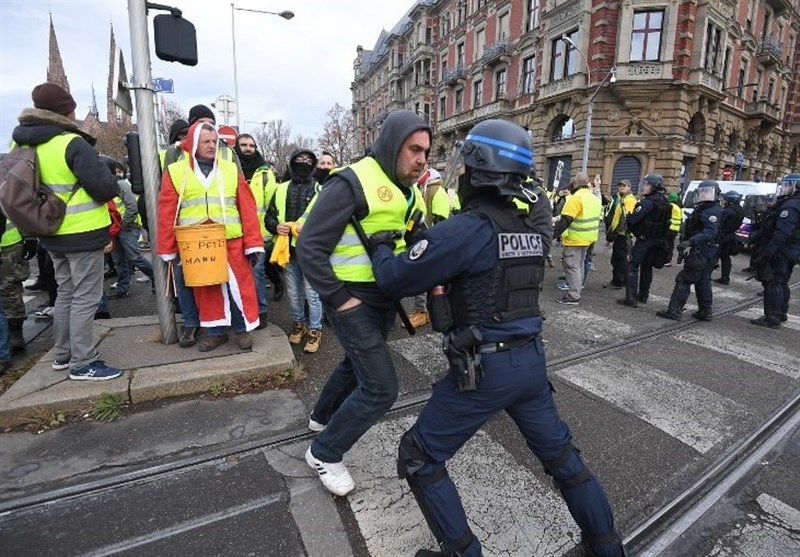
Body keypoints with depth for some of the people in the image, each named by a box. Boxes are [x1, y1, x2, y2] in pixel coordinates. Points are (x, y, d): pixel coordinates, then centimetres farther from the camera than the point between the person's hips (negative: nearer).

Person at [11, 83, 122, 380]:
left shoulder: (22, 143, 8)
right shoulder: (72, 144, -18)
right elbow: (105, 186, -22)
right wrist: (112, 184, -1)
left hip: (52, 233, 8)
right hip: (82, 233, -8)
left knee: (66, 294, 19)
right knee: (86, 297, -2)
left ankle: (62, 354, 29)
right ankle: (83, 363, 4)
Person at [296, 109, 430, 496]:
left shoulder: (401, 187, 8)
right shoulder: (352, 183, -19)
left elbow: (412, 240, 16)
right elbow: (310, 248, -20)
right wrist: (340, 299, -20)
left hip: (384, 300, 9)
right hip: (352, 301, -9)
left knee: (358, 363, 26)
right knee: (381, 388, -8)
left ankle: (323, 416, 52)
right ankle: (324, 453, 17)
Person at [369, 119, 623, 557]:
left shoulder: (466, 228, -18)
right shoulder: (533, 224, 4)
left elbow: (396, 279, -13)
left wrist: (382, 247, 9)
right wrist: (428, 238, 14)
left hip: (484, 369, -7)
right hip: (531, 360, 8)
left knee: (419, 458, 13)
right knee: (559, 453, 28)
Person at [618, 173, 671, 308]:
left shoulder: (648, 202, -18)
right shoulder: (665, 202, 12)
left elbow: (632, 219, -23)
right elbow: (665, 222, 17)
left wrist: (627, 221, -3)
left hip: (644, 239, -9)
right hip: (658, 240, 9)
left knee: (633, 267, -6)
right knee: (647, 268, 17)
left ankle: (631, 298, -11)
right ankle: (643, 296, 26)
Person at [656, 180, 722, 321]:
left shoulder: (713, 211, -16)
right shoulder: (703, 208, 16)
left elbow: (710, 232, -31)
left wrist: (690, 241, -42)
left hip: (702, 254, -11)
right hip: (704, 253, 11)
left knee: (684, 280, -9)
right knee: (703, 282, 17)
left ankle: (674, 311, -6)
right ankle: (705, 312, 27)